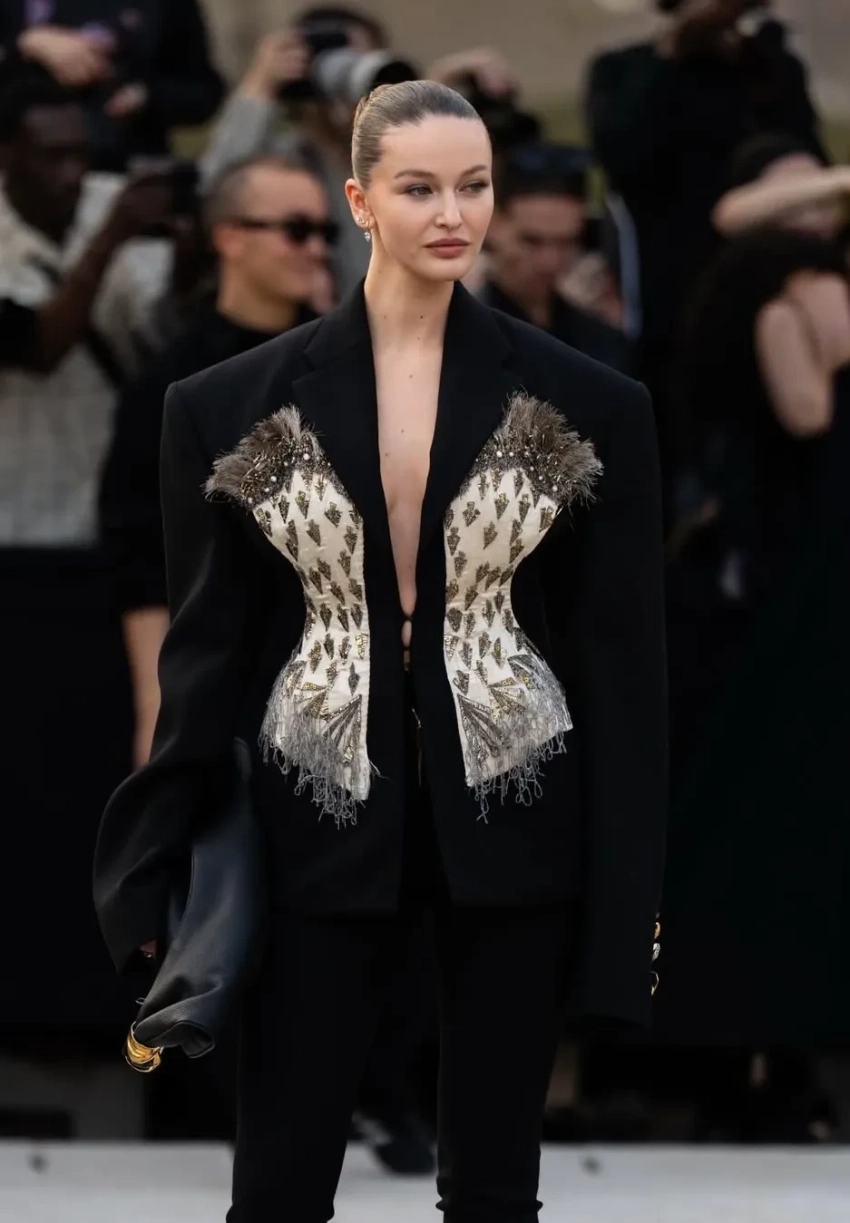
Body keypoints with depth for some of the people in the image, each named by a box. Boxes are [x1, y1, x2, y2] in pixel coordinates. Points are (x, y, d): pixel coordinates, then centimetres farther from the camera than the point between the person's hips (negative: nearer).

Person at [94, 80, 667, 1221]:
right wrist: (153, 882, -1)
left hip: (510, 827, 0)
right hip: (322, 828, 0)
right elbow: (208, 647, 3)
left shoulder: (586, 405, -1)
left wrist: (629, 894, -2)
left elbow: (621, 656, 1)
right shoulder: (240, 406, 0)